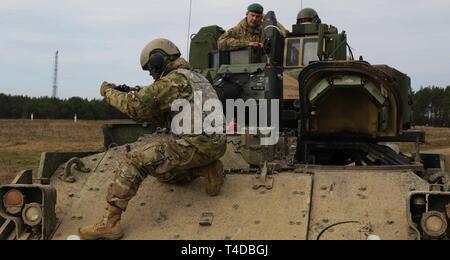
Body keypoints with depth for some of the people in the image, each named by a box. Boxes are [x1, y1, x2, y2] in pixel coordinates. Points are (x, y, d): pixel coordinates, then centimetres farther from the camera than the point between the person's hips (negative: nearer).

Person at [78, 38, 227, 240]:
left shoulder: (173, 80, -9)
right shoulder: (195, 78, 22)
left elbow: (135, 105, -13)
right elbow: (167, 119, 25)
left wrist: (109, 91, 4)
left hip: (194, 146, -9)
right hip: (215, 145, 9)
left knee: (134, 161, -9)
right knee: (163, 170, 27)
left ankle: (110, 223, -14)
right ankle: (207, 170, 8)